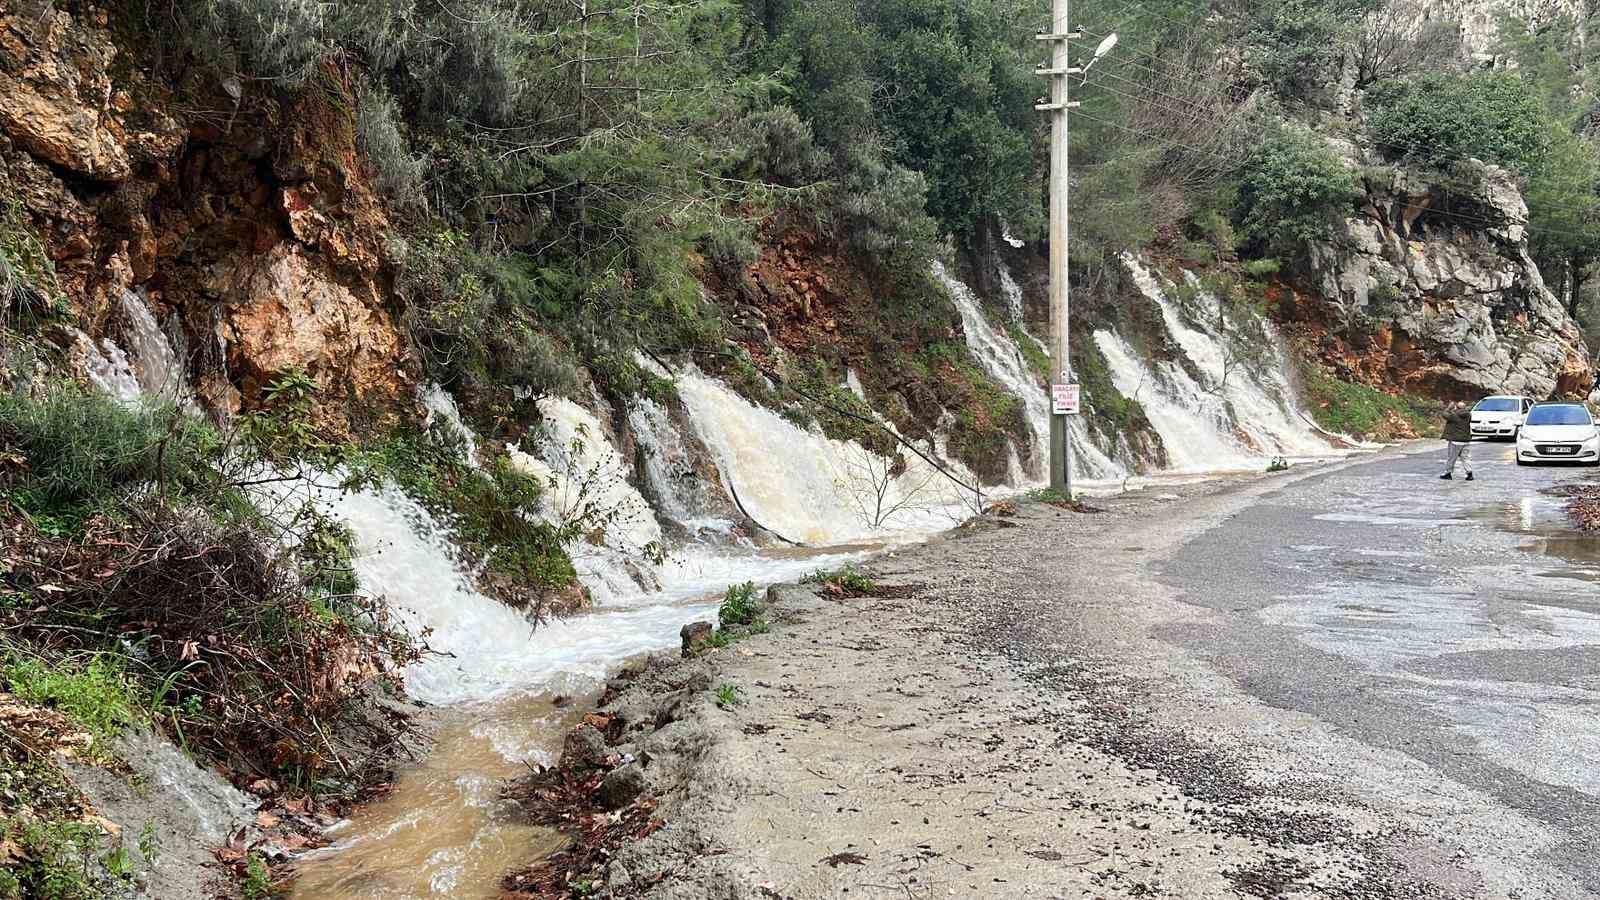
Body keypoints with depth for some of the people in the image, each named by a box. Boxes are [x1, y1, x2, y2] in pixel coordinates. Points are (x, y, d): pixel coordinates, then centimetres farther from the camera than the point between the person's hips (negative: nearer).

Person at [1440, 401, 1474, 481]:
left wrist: (1449, 407, 7)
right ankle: (1469, 473, -1)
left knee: (1450, 458, 5)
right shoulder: (1468, 415, 0)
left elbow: (1445, 414, -4)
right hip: (1466, 440, 5)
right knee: (1466, 457, 7)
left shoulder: (1454, 416, -17)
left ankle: (1448, 473, 12)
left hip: (1455, 441, -5)